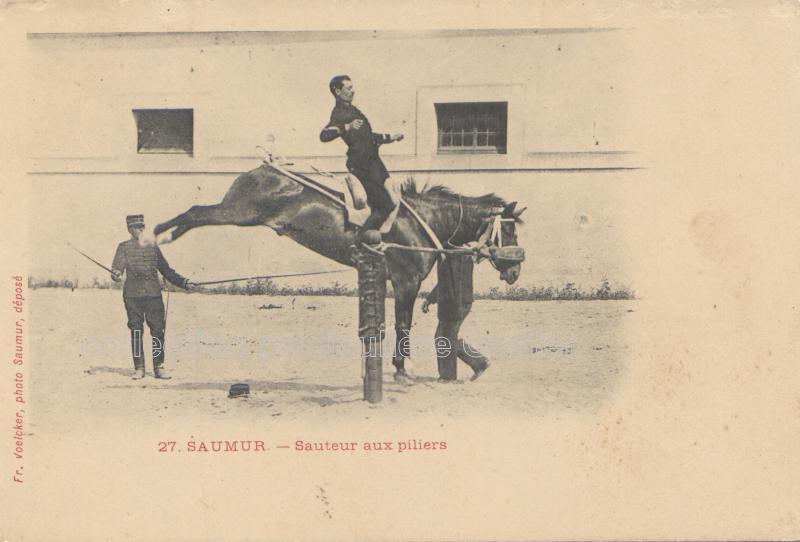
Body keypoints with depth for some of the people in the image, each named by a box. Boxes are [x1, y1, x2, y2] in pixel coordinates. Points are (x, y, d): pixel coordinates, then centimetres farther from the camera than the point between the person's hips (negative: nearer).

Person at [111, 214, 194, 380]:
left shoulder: (153, 247, 16)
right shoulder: (124, 247, 7)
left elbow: (166, 270, 20)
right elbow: (117, 267, -5)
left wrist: (183, 282, 11)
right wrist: (116, 275, -28)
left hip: (153, 295, 2)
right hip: (133, 296, -2)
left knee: (158, 330, -4)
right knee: (136, 331, -1)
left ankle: (159, 368, 3)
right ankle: (139, 368, 6)